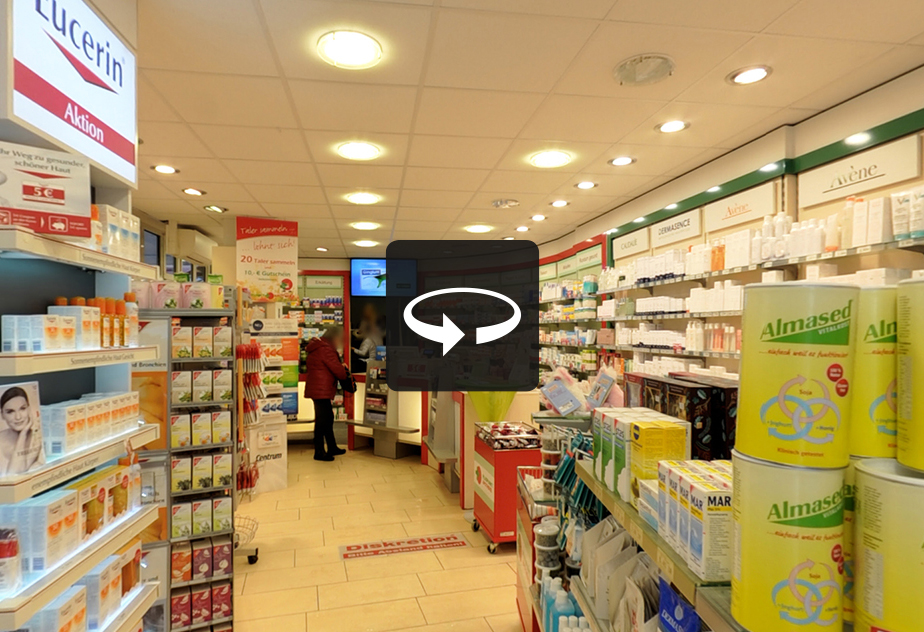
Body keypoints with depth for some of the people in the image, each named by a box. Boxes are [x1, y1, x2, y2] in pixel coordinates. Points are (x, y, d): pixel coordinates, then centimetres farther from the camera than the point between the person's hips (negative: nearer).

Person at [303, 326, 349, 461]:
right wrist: (344, 370, 4)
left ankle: (332, 448, 28)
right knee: (322, 420, -4)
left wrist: (340, 366, 8)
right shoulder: (326, 349, -18)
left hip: (316, 388, 11)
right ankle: (319, 453, 4)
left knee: (328, 417, 17)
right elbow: (338, 370, -18)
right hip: (321, 390, -11)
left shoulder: (317, 347, 16)